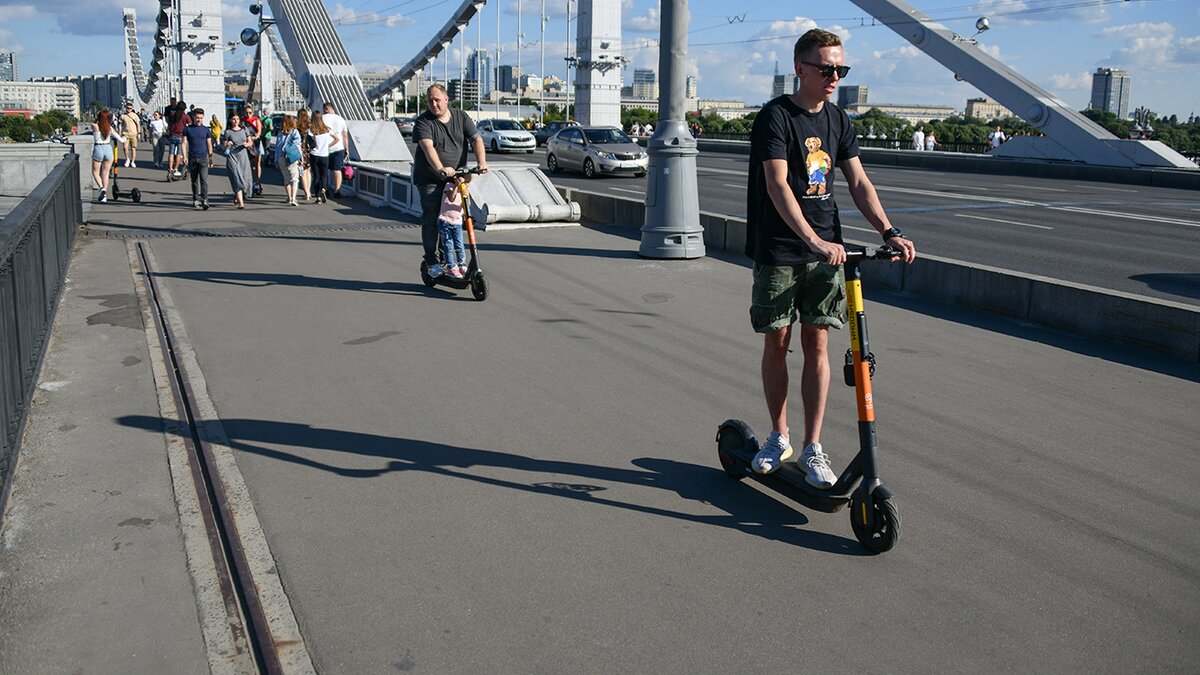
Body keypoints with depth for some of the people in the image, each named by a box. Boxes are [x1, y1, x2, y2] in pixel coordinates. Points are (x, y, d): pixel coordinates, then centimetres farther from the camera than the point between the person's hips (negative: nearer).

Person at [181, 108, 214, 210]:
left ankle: (204, 201, -19)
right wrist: (185, 157, -9)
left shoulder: (206, 130, 7)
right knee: (194, 181, 10)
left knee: (204, 180, -13)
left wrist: (211, 159, 10)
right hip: (192, 158, 1)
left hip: (203, 158, -1)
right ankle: (196, 200, 20)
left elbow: (209, 145, 12)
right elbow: (184, 143, 3)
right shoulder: (187, 129, 5)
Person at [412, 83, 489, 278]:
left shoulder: (461, 117, 4)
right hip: (429, 180, -4)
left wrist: (481, 162, -24)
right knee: (431, 218, -7)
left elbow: (476, 139, -5)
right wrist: (441, 169, -42)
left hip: (455, 178, 4)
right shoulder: (423, 122, -9)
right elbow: (428, 147, -25)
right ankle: (431, 261, -1)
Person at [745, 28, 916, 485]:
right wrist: (814, 241, -31)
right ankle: (779, 437, 23)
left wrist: (889, 232, -7)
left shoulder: (838, 121, 10)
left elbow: (858, 182, 8)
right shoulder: (775, 117, -9)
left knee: (817, 344, 3)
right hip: (779, 251, -4)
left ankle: (813, 448, 10)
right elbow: (777, 186, -20)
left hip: (826, 251, 4)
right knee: (776, 343, 5)